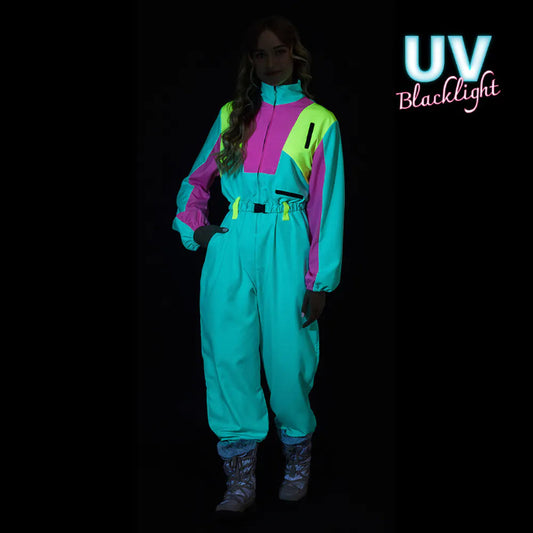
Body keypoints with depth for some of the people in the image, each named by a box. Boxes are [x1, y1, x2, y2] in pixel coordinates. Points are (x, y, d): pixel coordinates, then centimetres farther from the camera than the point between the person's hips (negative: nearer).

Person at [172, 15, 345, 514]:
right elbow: (196, 178, 21)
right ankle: (240, 480, 9)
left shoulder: (319, 121, 3)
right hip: (230, 243, 3)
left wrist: (321, 281, -4)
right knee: (229, 356, -1)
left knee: (287, 357, -1)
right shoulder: (232, 114, 13)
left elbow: (328, 205, 0)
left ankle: (297, 461, 24)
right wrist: (193, 225, 4)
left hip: (285, 245, -3)